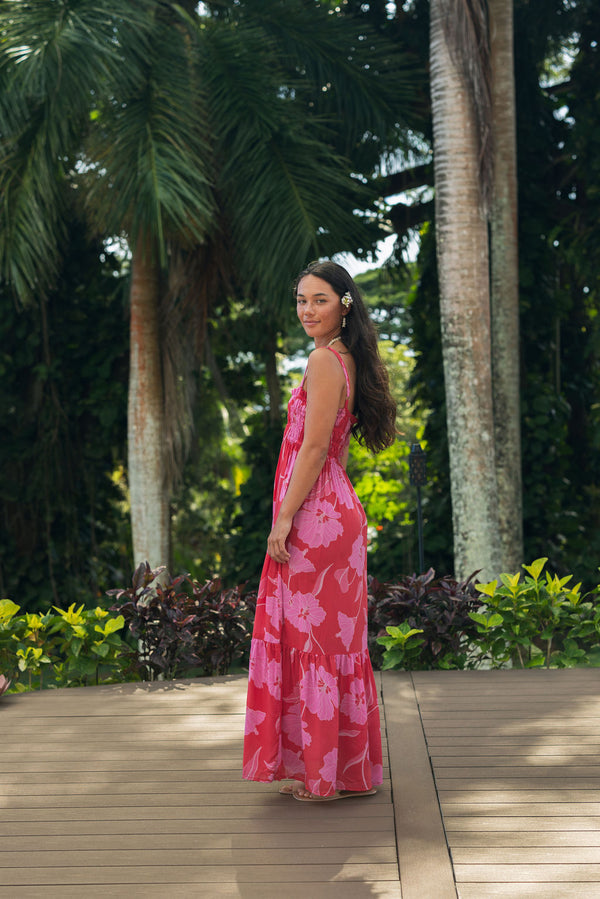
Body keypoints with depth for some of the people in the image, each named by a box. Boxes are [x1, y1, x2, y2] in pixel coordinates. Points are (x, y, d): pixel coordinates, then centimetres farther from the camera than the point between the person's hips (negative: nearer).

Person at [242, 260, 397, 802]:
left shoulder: (324, 360, -13)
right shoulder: (347, 360, 16)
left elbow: (314, 447, -18)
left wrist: (284, 518, -17)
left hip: (316, 514, -10)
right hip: (334, 510, 10)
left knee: (315, 637, -3)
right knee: (334, 639, 14)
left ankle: (331, 775, 6)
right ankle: (348, 769, 22)